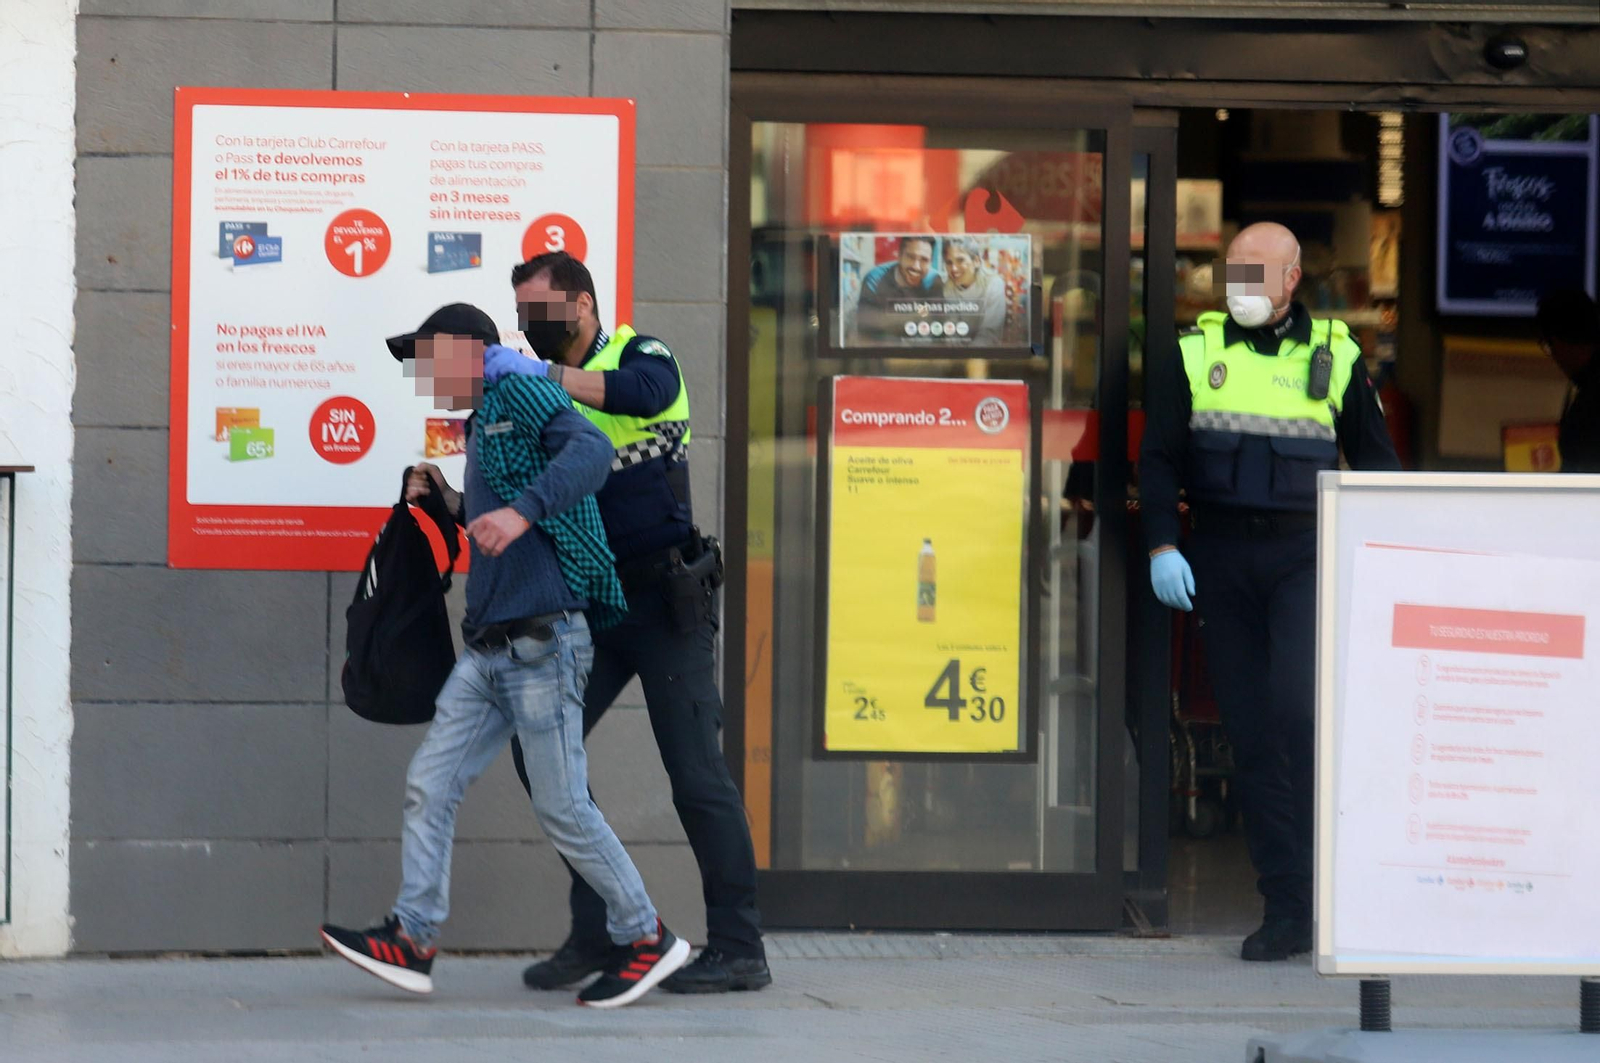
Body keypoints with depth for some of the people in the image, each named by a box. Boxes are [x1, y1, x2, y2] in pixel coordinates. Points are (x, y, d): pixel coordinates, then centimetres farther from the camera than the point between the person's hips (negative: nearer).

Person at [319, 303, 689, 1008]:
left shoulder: (519, 393, -5)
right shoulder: (480, 425, 21)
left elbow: (590, 452, -24)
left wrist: (520, 511, -35)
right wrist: (452, 504, 18)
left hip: (543, 645, -9)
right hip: (489, 652, 9)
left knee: (562, 807, -5)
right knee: (429, 785, 2)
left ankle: (646, 938, 7)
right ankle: (412, 939, 2)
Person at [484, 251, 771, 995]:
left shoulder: (638, 355, -5)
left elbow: (646, 393, -30)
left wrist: (541, 373, -36)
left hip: (664, 597, -6)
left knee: (696, 771, -6)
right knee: (540, 747, -1)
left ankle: (739, 949, 0)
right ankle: (596, 929, 8)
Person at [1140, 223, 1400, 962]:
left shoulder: (1334, 358, 7)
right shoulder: (1194, 355, 9)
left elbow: (1375, 462, 13)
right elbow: (1159, 458, 9)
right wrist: (1162, 547, -4)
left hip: (1306, 552, -2)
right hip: (1221, 559, 2)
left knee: (1298, 704, -22)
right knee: (1250, 732, 0)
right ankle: (1286, 907, 4)